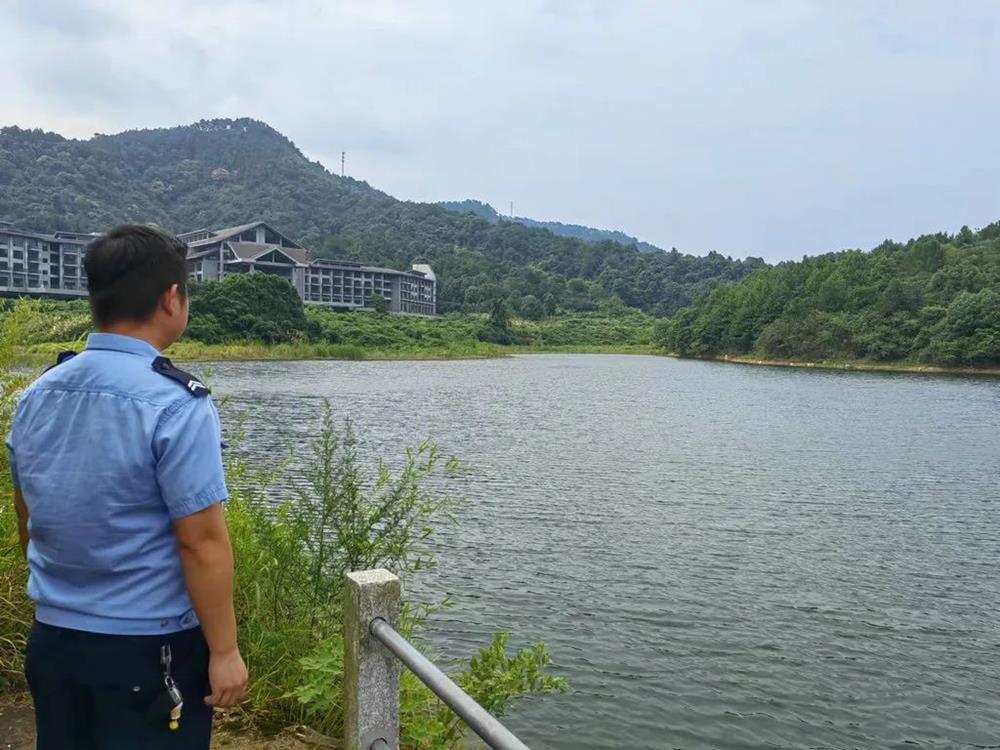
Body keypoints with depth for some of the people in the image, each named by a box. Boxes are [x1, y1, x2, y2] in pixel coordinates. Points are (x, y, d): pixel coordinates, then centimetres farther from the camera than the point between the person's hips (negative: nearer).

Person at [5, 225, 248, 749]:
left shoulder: (36, 396, 1)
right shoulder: (175, 405, -21)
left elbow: (28, 521, 11)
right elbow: (202, 542, -20)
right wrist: (224, 650, -11)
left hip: (51, 641, 6)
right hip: (149, 650, -6)